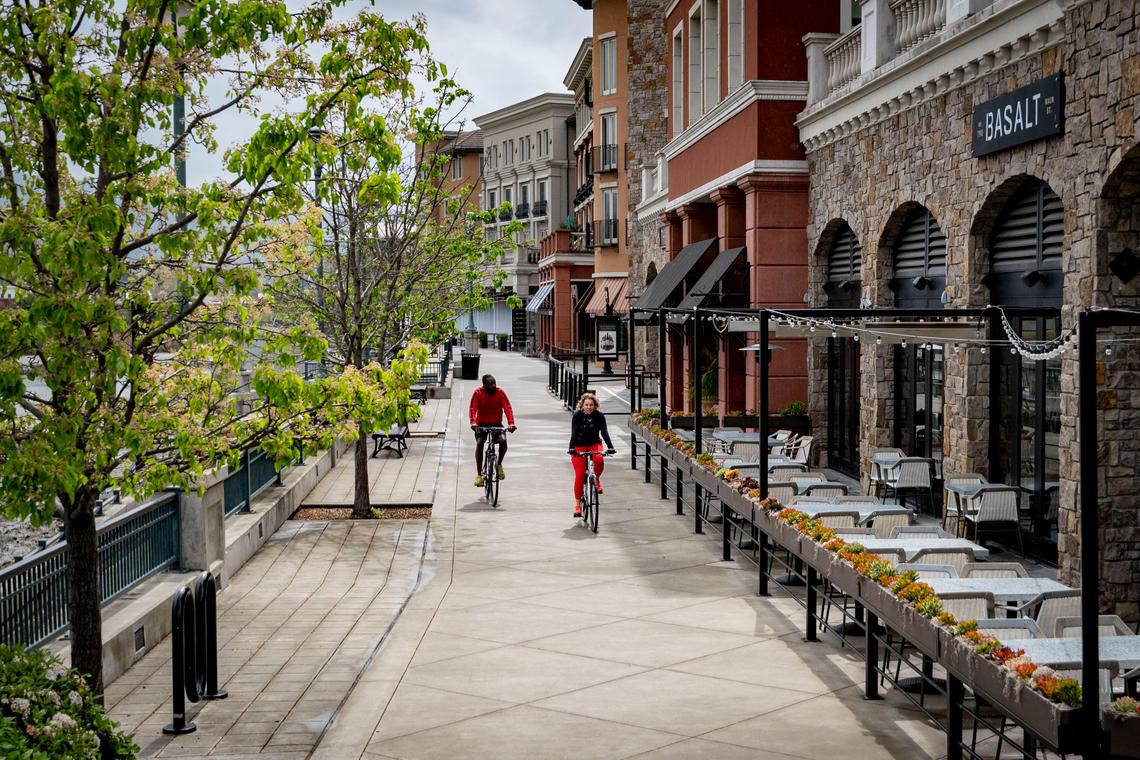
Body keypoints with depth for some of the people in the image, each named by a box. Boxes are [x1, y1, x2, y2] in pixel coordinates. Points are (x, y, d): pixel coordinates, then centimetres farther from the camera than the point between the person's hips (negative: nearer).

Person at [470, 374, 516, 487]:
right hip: (481, 424, 0)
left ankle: (499, 464, 1)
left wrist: (511, 423, -35)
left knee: (503, 440, -26)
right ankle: (479, 475, -15)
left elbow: (507, 408, -19)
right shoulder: (478, 393, -14)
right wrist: (473, 423, -41)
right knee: (479, 443, -23)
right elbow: (473, 409, -23)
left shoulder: (500, 392, -12)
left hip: (497, 424, 1)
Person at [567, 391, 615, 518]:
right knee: (580, 474, -10)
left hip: (594, 444, 1)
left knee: (599, 460, -32)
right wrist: (571, 448, -36)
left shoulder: (599, 416, -11)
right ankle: (577, 504, -1)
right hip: (579, 446, -1)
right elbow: (574, 433, -22)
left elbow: (604, 431, -19)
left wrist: (610, 447, -34)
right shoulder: (577, 415, -15)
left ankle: (596, 479, 0)